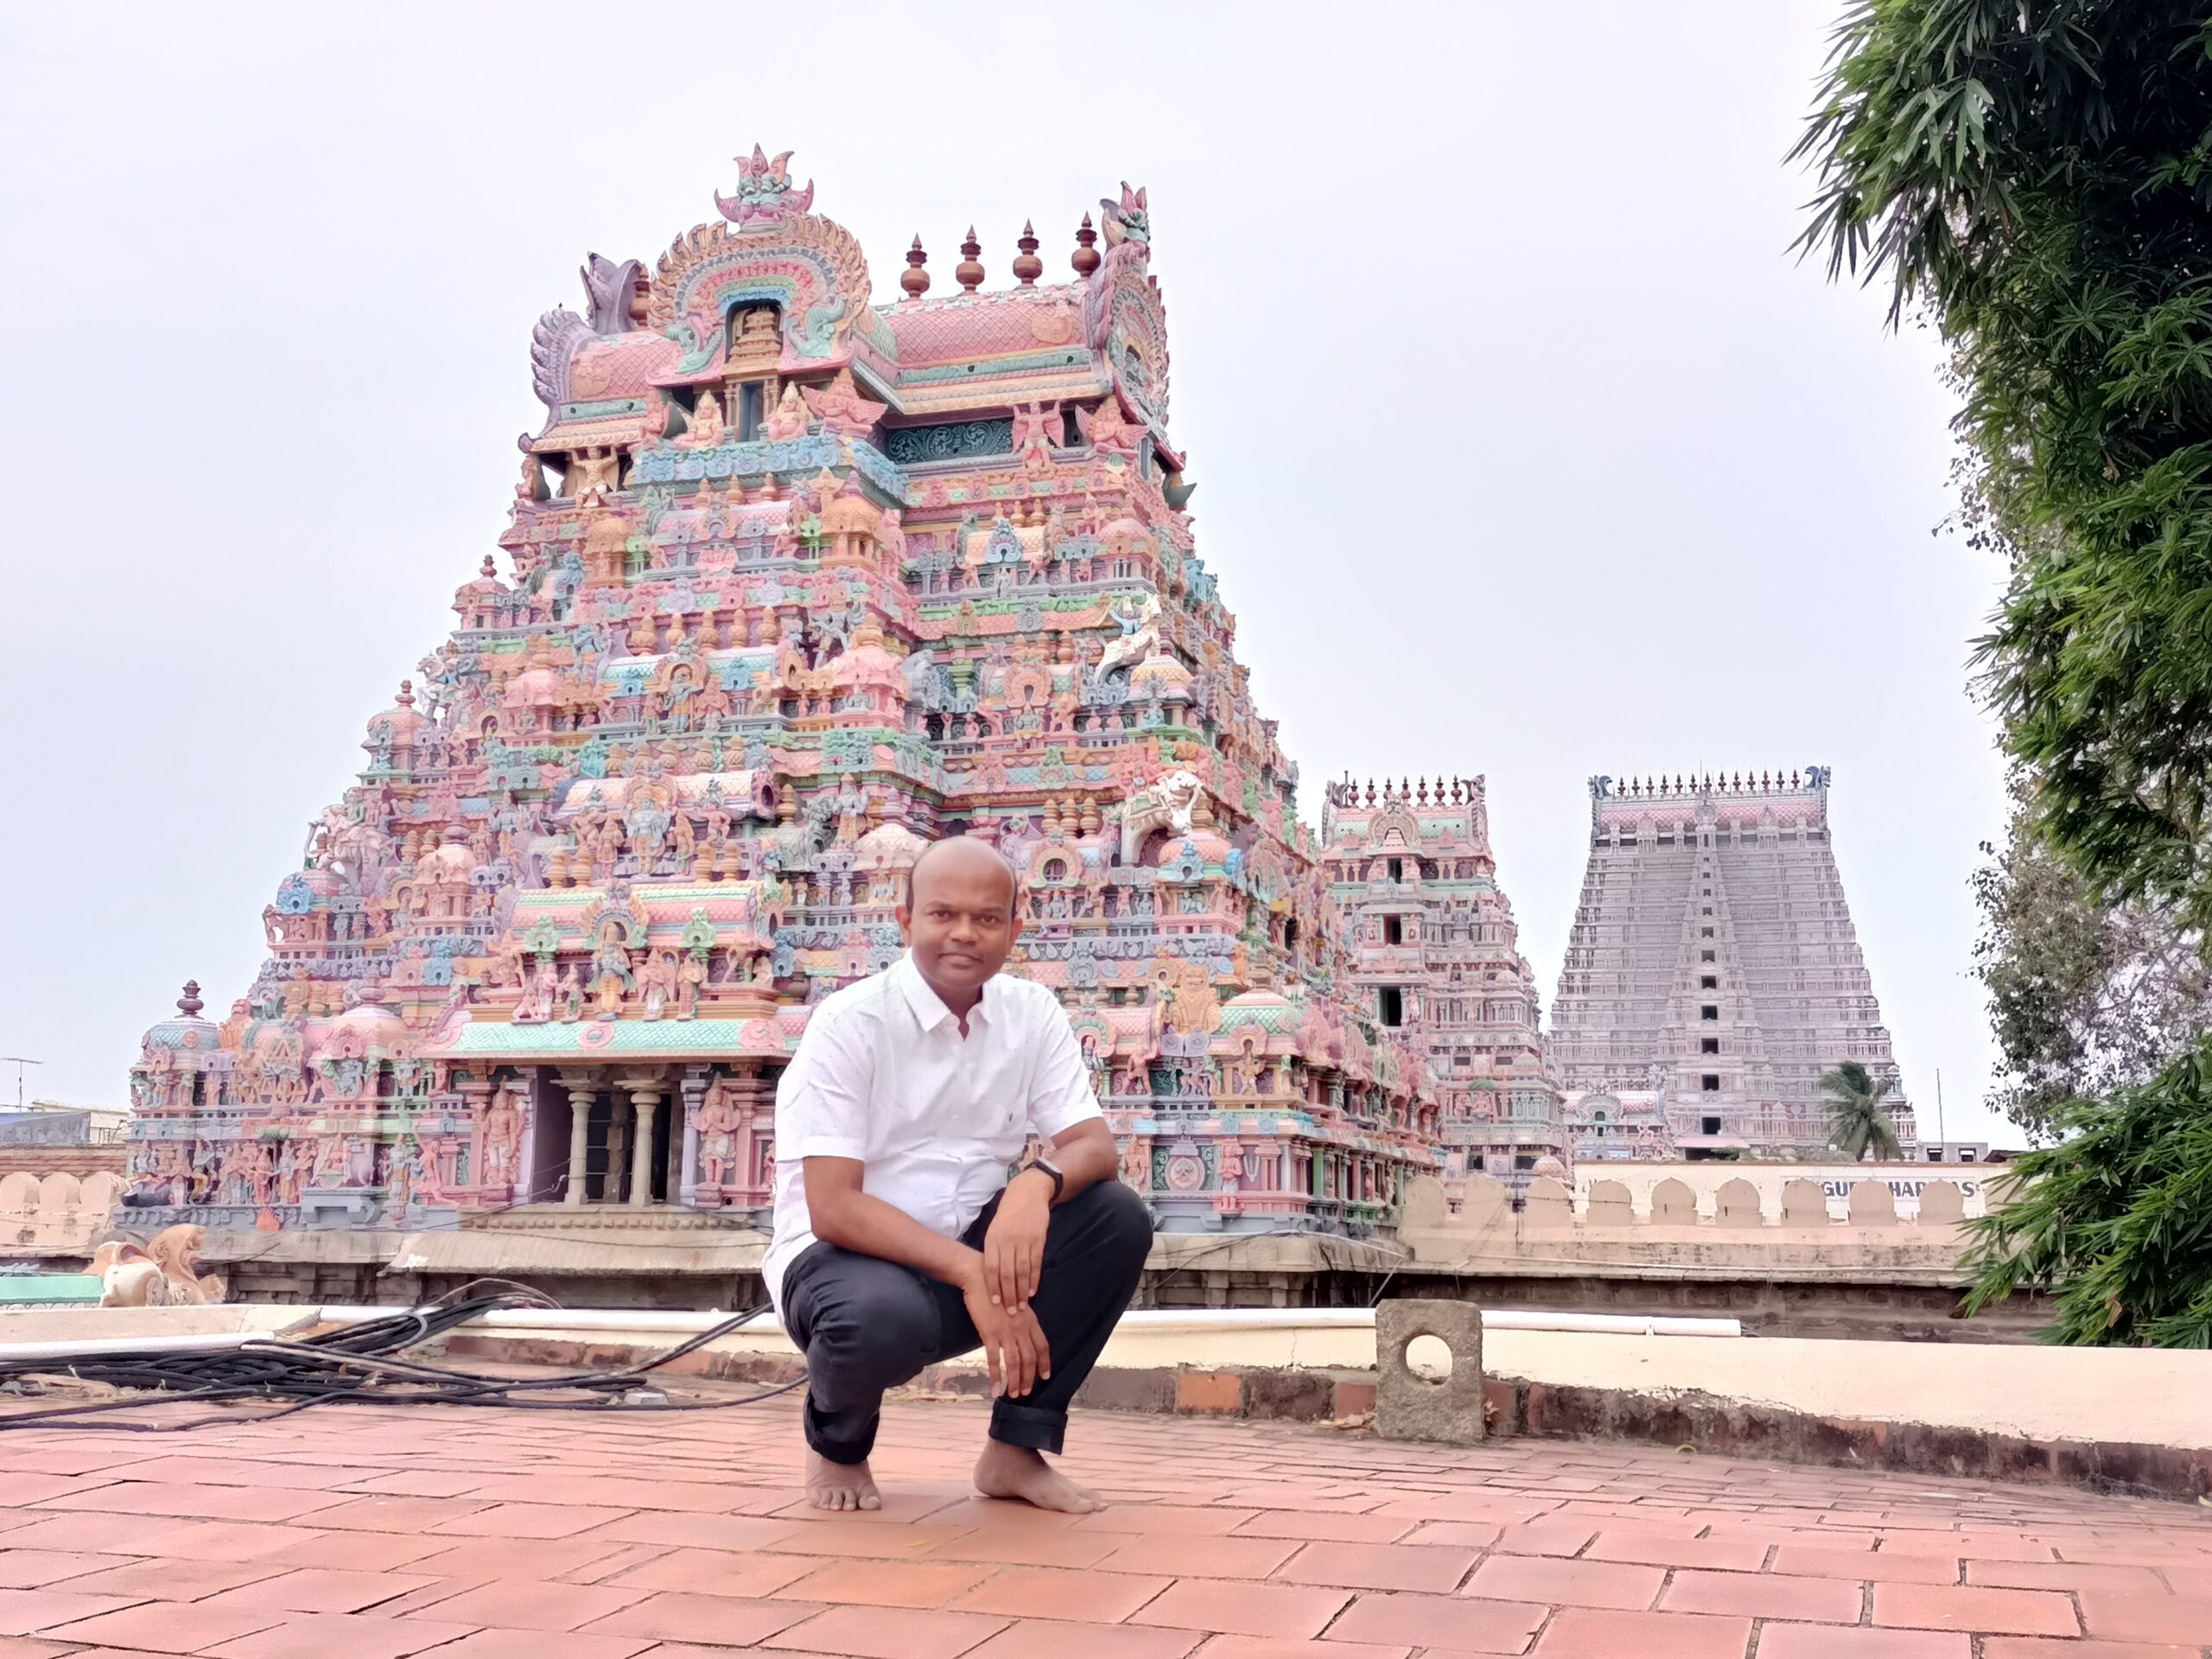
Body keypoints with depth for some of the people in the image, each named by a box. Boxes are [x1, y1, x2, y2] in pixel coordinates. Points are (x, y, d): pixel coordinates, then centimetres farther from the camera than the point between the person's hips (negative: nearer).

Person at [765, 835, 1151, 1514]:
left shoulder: (1033, 1013, 0)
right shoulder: (850, 1022, -15)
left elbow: (1094, 1147, -6)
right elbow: (833, 1210, -21)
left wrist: (1039, 1181, -31)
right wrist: (970, 1273, -32)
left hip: (978, 1251, 5)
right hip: (845, 1257, -4)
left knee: (1118, 1217, -18)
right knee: (881, 1317, -38)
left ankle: (1017, 1448, -6)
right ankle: (837, 1442, 0)